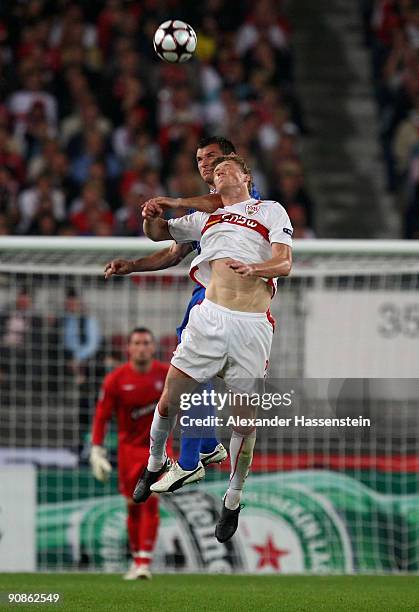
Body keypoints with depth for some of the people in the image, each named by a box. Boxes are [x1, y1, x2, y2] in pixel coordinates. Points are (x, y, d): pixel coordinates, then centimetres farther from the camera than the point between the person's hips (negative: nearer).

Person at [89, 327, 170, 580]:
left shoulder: (167, 374, -5)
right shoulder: (116, 379, -8)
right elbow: (102, 416, -3)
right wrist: (97, 451, -8)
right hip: (129, 447, 1)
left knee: (151, 501, -15)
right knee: (133, 505, 7)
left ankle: (145, 562, -16)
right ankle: (136, 557, 25)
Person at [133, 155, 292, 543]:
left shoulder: (270, 211, 12)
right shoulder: (206, 217, 23)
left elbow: (284, 263, 1)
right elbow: (158, 233, 31)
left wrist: (253, 269, -20)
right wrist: (151, 217, 7)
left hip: (253, 325, -3)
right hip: (210, 317, 3)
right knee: (169, 400, 1)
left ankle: (233, 500, 16)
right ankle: (155, 464, 27)